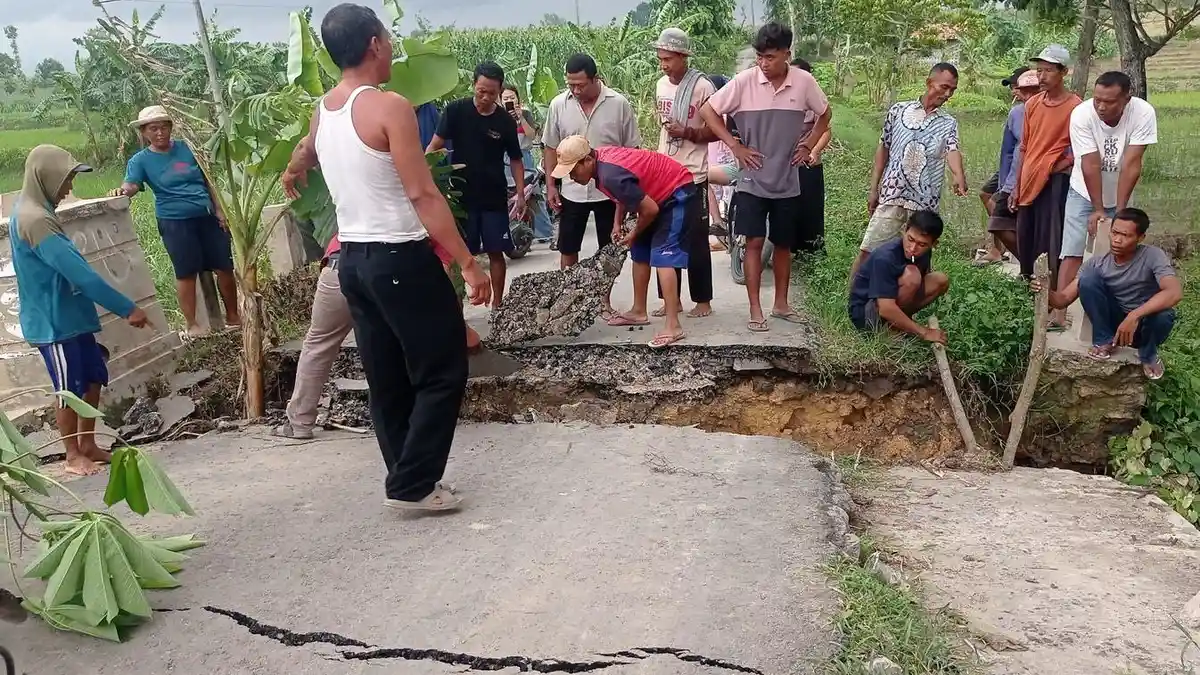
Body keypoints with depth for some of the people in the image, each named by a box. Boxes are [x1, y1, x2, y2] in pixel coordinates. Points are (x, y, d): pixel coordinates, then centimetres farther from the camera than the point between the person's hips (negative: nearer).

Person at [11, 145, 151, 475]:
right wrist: (127, 308, -25)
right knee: (70, 389, 2)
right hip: (54, 322, -9)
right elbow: (78, 272, -26)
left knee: (94, 379, 14)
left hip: (71, 317, 9)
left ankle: (88, 445, 26)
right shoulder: (34, 219, -22)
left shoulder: (36, 213, 12)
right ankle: (73, 456, 17)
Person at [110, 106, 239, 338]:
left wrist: (219, 210, 5)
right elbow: (131, 184, -15)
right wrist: (123, 191, -39)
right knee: (186, 273, 0)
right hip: (175, 222, -3)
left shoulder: (187, 148, 6)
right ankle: (192, 324, 12)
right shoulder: (141, 160, 0)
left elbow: (208, 181, 10)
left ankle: (233, 316, 21)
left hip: (206, 216, 3)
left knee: (224, 267, 5)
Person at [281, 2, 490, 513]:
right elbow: (423, 195, -19)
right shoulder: (389, 107, -14)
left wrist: (294, 173, 58)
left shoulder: (321, 112, 11)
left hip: (353, 259, 8)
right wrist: (469, 264, -16)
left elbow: (303, 155, 34)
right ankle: (412, 485, 3)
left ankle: (406, 479, 23)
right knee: (442, 372, 2)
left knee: (387, 380, 15)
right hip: (401, 258, -8)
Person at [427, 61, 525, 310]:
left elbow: (515, 160, 7)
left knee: (496, 252, 6)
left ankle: (497, 304, 18)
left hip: (494, 198, 1)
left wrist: (521, 194, -1)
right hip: (460, 195, -1)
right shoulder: (455, 110, -4)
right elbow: (435, 146, -4)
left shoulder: (506, 121, 0)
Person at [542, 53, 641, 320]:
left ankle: (605, 302, 23)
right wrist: (550, 185, 1)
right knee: (568, 250, 6)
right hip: (571, 191, 1)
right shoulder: (559, 105, -3)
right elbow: (551, 147, 6)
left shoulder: (619, 104, -9)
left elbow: (631, 149, -2)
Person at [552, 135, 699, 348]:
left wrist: (634, 233, -8)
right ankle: (638, 311, 26)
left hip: (681, 193, -10)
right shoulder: (601, 157, -2)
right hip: (663, 193, 11)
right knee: (641, 251, 15)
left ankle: (672, 327, -25)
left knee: (662, 255, -20)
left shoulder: (611, 175, -31)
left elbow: (650, 209, -26)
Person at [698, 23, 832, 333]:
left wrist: (807, 145, 3)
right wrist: (734, 146, -7)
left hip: (787, 181, 2)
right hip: (752, 180, -2)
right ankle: (755, 309, 4)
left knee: (783, 244, 11)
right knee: (754, 242, -4)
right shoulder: (744, 81, -11)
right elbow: (708, 110, -4)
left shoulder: (804, 81, -6)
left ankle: (781, 304, 25)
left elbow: (825, 113, 13)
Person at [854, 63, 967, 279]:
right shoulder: (898, 110, 4)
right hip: (891, 195, -1)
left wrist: (959, 176, -35)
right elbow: (883, 150, 10)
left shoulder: (949, 123, 5)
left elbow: (952, 150, -14)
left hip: (925, 202, 1)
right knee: (867, 250, -2)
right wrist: (874, 188, 7)